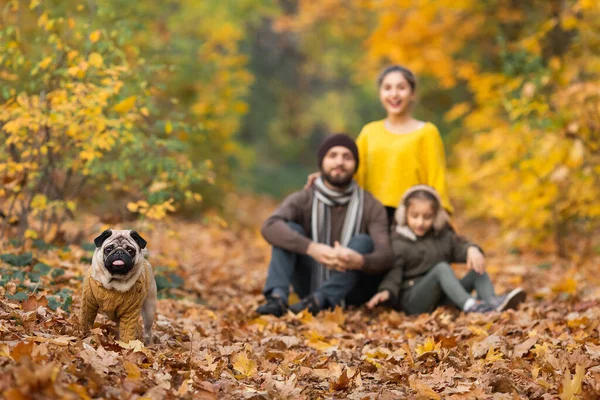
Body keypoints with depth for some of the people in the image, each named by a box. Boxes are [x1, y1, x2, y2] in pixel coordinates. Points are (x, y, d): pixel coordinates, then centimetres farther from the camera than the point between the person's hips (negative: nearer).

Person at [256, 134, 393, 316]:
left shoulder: (370, 206, -6)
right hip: (310, 283, 0)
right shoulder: (303, 199, -6)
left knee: (363, 241, -24)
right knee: (290, 230, -17)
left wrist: (358, 261, -44)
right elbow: (270, 226, -27)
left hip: (347, 290, 0)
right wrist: (311, 248, -44)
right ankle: (277, 297, -39)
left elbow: (385, 257, -18)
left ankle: (318, 300, -43)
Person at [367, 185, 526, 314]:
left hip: (442, 298, 6)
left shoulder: (444, 235, 17)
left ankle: (492, 301, -35)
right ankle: (471, 306, -48)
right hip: (411, 299, -6)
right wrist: (386, 291, -30)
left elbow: (460, 246, 6)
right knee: (441, 268, -29)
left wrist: (472, 250, -19)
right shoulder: (397, 242, -1)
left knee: (478, 269, -7)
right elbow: (393, 272, -10)